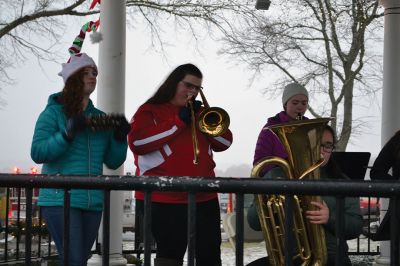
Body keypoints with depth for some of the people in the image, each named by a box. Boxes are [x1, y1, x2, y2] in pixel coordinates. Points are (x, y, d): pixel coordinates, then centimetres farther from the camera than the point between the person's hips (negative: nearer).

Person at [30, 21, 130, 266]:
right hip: (60, 200, -6)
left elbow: (113, 162, 13)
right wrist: (68, 133, -22)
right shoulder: (54, 112, -1)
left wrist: (120, 137, -4)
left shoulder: (99, 117, 14)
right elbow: (37, 153, -11)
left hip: (93, 202, 6)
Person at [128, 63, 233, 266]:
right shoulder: (150, 111, 4)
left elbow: (224, 142, 12)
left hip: (204, 198, 5)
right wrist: (178, 122, -13)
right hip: (163, 199, -5)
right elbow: (137, 142, -14)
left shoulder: (199, 114, 20)